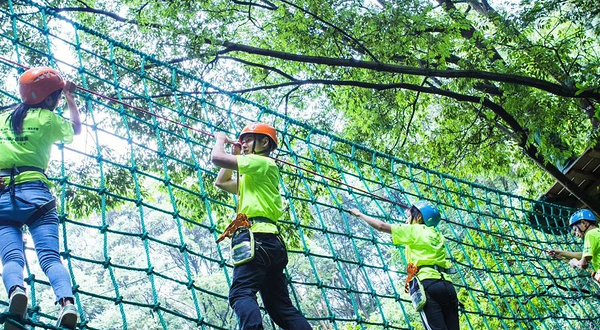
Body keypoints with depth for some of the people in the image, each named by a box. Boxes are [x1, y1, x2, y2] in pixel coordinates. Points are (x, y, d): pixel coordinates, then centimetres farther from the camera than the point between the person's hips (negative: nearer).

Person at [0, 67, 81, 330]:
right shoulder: (48, 118, 12)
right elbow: (76, 129, 33)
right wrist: (70, 97, 44)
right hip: (34, 193, -2)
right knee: (50, 256, -13)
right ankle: (67, 302, -37)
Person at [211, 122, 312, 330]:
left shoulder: (263, 163, 3)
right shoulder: (253, 177, 32)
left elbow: (217, 158, -4)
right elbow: (221, 182, 39)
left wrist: (220, 140, 16)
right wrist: (236, 153, 34)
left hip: (258, 237, -10)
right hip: (270, 241, 10)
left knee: (241, 293, -24)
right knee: (281, 305, 4)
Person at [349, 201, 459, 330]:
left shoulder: (414, 230, 9)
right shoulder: (437, 235, 25)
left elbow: (381, 226, 8)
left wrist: (360, 214, 21)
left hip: (428, 282, -6)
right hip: (447, 284, 6)